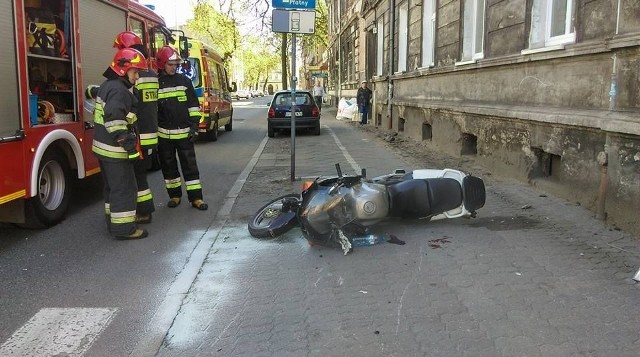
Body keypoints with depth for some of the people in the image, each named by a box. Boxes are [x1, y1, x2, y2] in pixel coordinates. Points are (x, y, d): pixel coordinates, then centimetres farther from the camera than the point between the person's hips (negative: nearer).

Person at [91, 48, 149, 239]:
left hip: (103, 147, 11)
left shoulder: (107, 85, 16)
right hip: (115, 150, -11)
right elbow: (115, 119, -27)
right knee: (125, 188, -5)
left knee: (112, 186, 18)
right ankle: (124, 228, -1)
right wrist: (128, 144, -26)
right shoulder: (119, 90, -17)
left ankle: (113, 221, 28)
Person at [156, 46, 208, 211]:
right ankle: (174, 195, 23)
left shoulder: (184, 80, 4)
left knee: (190, 165, 1)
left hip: (184, 132, 0)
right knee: (168, 166, 10)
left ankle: (196, 197, 6)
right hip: (164, 134, 0)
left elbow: (193, 104, 6)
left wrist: (194, 125, -2)